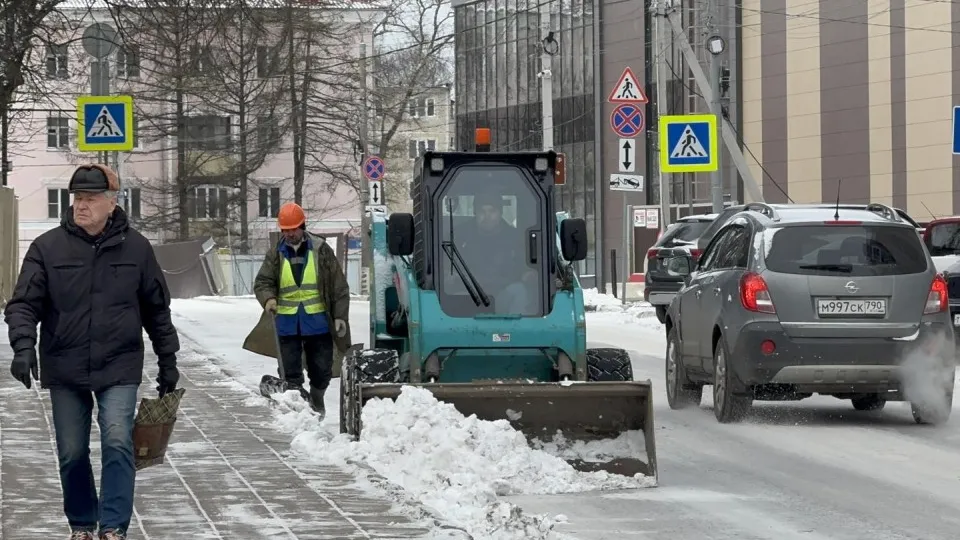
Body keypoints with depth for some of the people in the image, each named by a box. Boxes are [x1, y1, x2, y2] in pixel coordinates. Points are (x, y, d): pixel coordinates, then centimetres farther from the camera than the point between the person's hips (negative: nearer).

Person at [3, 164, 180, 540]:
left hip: (119, 368, -1)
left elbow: (157, 309, 10)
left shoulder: (135, 248, 1)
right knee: (72, 453, 8)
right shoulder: (48, 247, -3)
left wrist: (167, 361, 12)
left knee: (117, 442, -14)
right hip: (64, 371, 1)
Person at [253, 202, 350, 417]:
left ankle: (317, 400, 35)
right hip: (287, 323, 0)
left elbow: (339, 286, 2)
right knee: (291, 373, 1)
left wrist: (340, 316, -3)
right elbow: (262, 282, 3)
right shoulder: (276, 255, 4)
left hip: (317, 321, 0)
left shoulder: (321, 251, 0)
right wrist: (268, 298, -20)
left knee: (322, 369, 11)